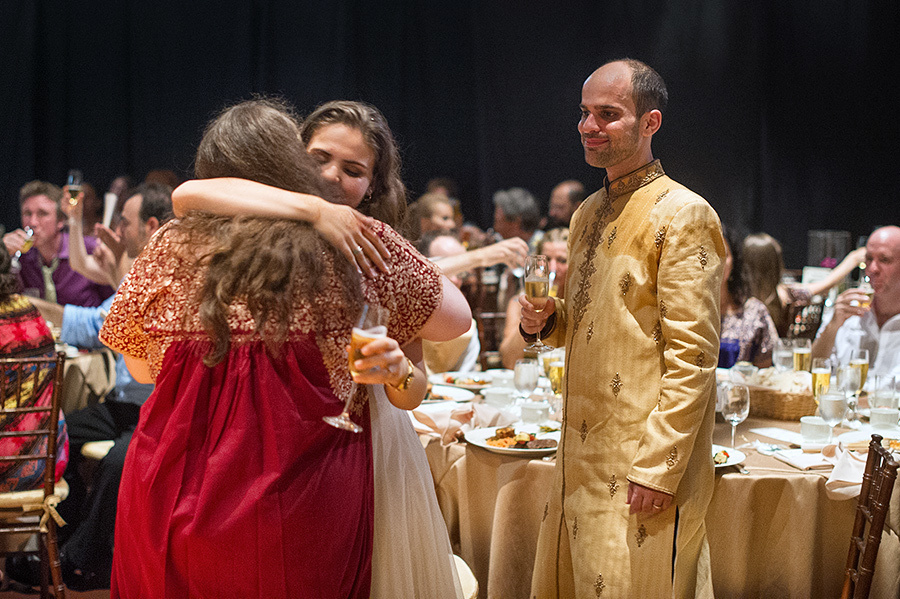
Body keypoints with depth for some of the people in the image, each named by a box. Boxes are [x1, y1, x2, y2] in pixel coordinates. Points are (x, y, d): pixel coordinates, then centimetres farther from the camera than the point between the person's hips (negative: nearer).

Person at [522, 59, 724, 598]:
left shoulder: (684, 216, -12)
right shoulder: (588, 214, 14)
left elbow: (694, 356, -17)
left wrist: (656, 469, -20)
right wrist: (547, 320, 2)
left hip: (643, 467, -8)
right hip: (582, 461, 8)